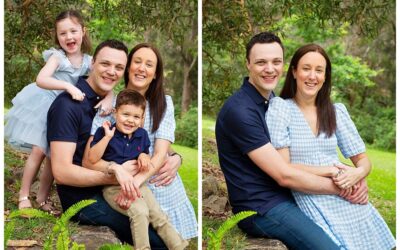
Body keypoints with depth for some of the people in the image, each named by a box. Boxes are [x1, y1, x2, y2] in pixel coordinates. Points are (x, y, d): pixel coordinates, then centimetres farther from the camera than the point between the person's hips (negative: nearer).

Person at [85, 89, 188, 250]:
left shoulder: (142, 135, 6)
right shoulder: (104, 132, -8)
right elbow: (92, 158, -17)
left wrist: (144, 156, -7)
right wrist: (107, 136, -24)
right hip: (113, 186, -5)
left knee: (158, 215, -6)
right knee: (139, 211, -28)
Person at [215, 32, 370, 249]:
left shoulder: (274, 101, 11)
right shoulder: (240, 111, -20)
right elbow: (285, 175, -20)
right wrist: (340, 187, -12)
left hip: (286, 194, 9)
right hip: (261, 208, -9)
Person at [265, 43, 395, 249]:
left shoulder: (337, 111, 12)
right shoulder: (279, 107, -1)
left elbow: (363, 159, 14)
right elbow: (283, 169, -6)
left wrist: (358, 174, -9)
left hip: (350, 201, 4)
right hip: (308, 200, -4)